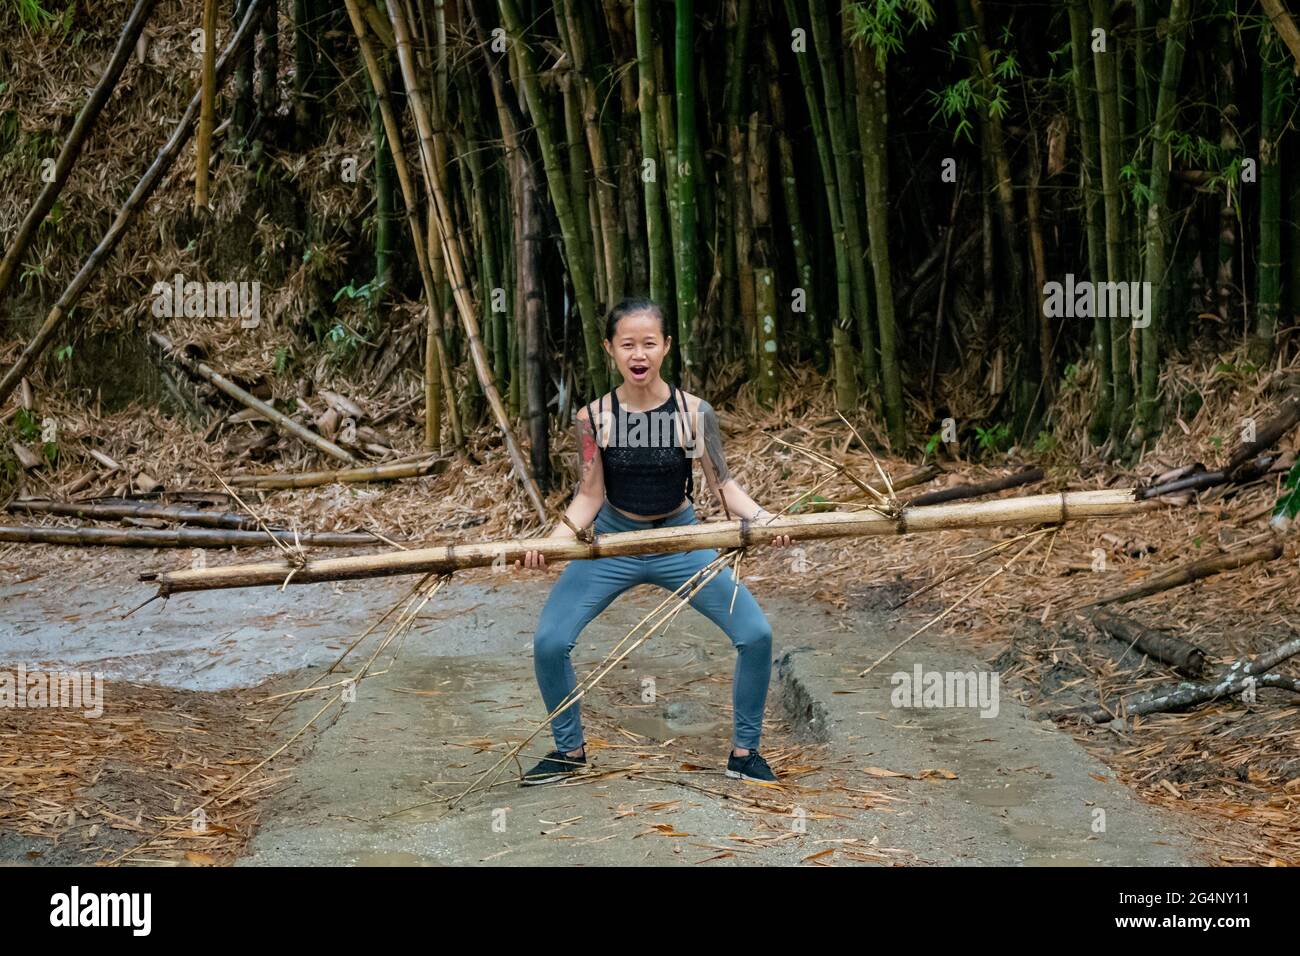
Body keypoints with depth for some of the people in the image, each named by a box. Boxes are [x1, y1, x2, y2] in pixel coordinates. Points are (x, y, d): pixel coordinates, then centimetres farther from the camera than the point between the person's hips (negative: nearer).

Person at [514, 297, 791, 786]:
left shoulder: (693, 412, -13)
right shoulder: (593, 417, -11)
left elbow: (723, 484, -7)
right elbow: (589, 496, -7)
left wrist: (761, 517, -25)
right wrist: (550, 541, -22)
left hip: (681, 543, 0)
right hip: (612, 543, 0)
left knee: (756, 635, -11)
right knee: (549, 642, -12)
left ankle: (744, 750, 10)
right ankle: (570, 751, 12)